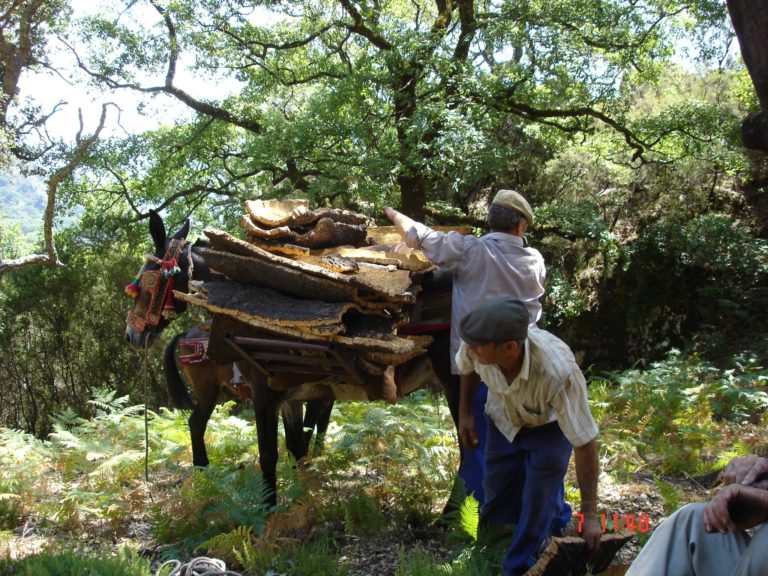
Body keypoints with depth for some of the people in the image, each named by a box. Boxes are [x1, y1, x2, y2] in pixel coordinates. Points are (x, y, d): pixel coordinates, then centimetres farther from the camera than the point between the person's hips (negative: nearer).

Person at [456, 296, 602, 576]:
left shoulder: (559, 373, -46)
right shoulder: (475, 346, -35)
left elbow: (585, 444, -33)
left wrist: (590, 515, -26)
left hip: (550, 426, -4)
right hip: (504, 420, 4)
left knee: (537, 504, -9)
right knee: (497, 499, 12)